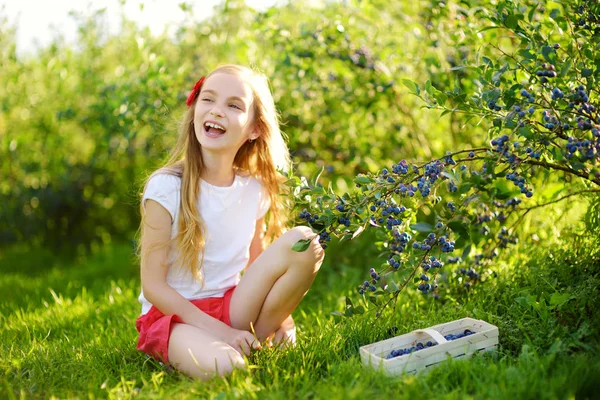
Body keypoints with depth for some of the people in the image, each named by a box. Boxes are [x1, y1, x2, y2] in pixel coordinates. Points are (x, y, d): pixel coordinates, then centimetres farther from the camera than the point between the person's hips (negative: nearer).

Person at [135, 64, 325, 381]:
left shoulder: (255, 189, 1)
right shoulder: (166, 187, -14)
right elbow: (152, 285, -12)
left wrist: (281, 315, -7)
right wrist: (217, 330, -20)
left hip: (233, 308, 5)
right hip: (173, 314, -4)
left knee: (303, 241, -16)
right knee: (221, 367, -38)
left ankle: (254, 343, -8)